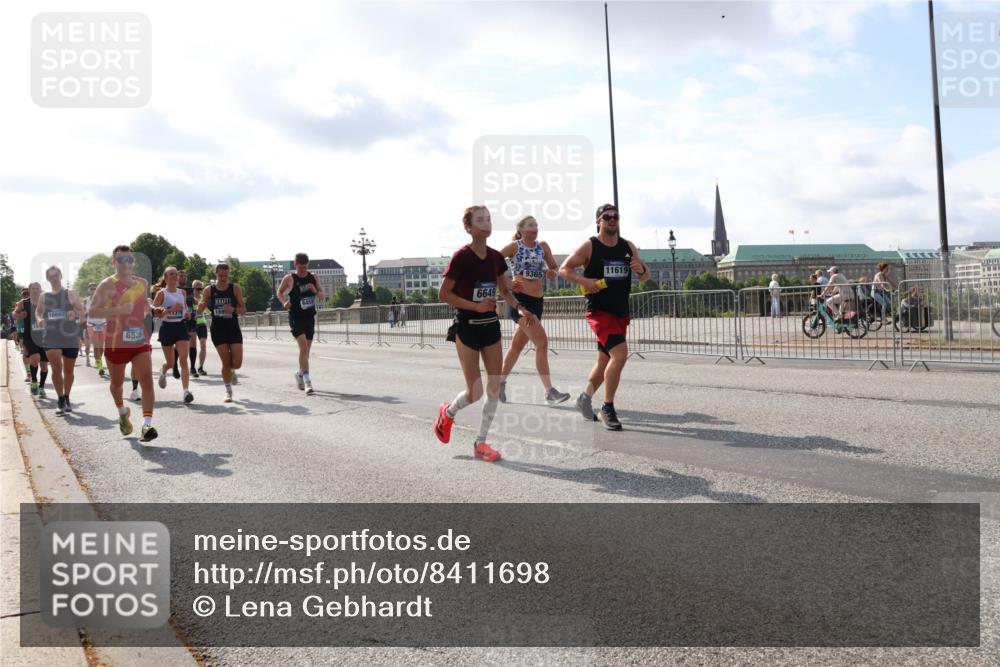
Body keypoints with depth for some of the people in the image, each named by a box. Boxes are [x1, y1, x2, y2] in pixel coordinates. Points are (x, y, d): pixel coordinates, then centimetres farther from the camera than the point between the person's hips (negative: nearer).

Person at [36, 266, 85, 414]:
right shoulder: (44, 297, 10)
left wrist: (75, 315, -22)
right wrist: (40, 319, 1)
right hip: (51, 337, 1)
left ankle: (67, 399, 26)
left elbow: (82, 311, 0)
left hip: (70, 337, -1)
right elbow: (38, 311, 24)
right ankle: (61, 401, -3)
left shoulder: (70, 294, 2)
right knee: (56, 367, -12)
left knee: (69, 370, 9)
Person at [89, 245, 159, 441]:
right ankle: (122, 412, 45)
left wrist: (152, 311, 5)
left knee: (147, 380, -15)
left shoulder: (143, 283, 8)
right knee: (117, 382, 16)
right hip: (115, 342, -3)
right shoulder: (108, 285, -8)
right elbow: (93, 310, -16)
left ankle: (147, 425, -20)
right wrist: (118, 310, -28)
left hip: (140, 341, 3)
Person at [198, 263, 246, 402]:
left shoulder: (235, 288, -2)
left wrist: (233, 309, -21)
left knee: (237, 363, -6)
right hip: (218, 329, 0)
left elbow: (244, 310, -2)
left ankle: (232, 371, 33)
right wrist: (202, 304, -17)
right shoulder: (209, 290, 0)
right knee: (226, 362, -3)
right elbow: (199, 310, 5)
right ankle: (228, 391, 16)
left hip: (233, 329, 0)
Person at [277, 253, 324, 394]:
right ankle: (307, 380, -20)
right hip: (296, 317, -5)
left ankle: (300, 373, 37)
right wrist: (284, 302, -9)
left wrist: (315, 291, -12)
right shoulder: (289, 279, -5)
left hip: (310, 317, 5)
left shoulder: (313, 277, 5)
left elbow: (321, 297, 9)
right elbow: (279, 292, 9)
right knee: (303, 346, -19)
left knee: (306, 349, 13)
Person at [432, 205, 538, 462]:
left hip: (491, 326, 6)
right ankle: (448, 412, 29)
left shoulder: (496, 257, 3)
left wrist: (521, 308, -1)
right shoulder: (462, 256, -15)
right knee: (475, 392, -3)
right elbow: (443, 294, -13)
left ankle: (481, 443, 13)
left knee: (495, 387, 1)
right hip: (467, 327, -6)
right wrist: (475, 306, -19)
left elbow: (505, 291, 16)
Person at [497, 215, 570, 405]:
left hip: (537, 301, 6)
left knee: (517, 345, 15)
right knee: (542, 342, -14)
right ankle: (550, 392, -13)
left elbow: (554, 269, 14)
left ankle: (500, 382, 31)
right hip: (520, 299, -6)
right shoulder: (514, 247, -5)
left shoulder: (543, 246, 10)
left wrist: (552, 273, -9)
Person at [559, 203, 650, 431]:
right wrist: (583, 280, -20)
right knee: (620, 354, -22)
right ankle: (607, 409, -12)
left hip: (621, 312, 7)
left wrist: (641, 269, -10)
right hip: (599, 311, -6)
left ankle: (585, 397, 38)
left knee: (605, 361, 16)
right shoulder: (589, 246, -5)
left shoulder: (628, 247, 9)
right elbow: (564, 269, -3)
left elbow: (645, 277, 14)